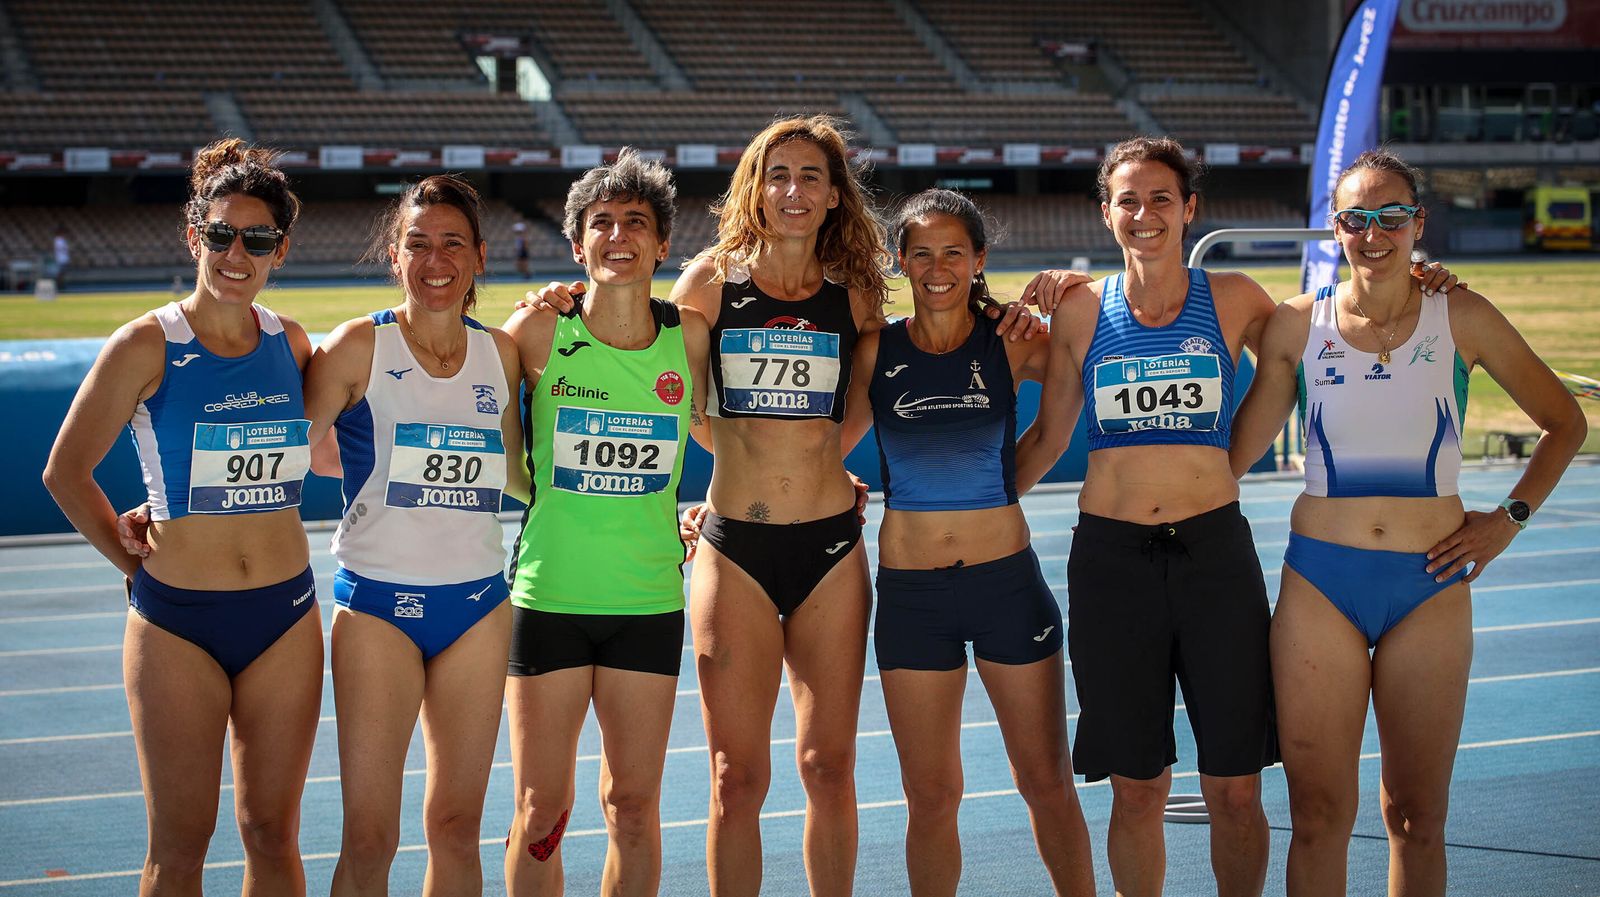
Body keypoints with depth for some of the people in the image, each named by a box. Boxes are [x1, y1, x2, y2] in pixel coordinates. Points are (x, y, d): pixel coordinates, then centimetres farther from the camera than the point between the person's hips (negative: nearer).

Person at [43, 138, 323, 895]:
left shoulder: (290, 342, 5)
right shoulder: (147, 346, -8)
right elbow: (65, 472, -2)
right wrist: (135, 562, 0)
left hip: (285, 612, 4)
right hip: (177, 620, -3)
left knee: (273, 832, 9)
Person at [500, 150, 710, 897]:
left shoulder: (688, 336, 0)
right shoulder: (539, 331, -5)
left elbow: (720, 430, 18)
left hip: (649, 601, 1)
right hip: (548, 596, -1)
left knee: (634, 806, 6)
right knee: (541, 810, 3)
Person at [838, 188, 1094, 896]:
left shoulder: (1011, 344, -2)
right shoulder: (876, 351, 1)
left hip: (1008, 579, -1)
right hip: (910, 591, 1)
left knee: (1047, 783, 6)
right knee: (930, 797, 7)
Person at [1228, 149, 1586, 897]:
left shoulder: (1461, 320, -1)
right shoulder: (1298, 324, 1)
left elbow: (1564, 424, 10)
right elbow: (1234, 454, 8)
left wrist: (1509, 519, 2)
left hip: (1430, 589, 0)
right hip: (1320, 583, 0)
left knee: (1417, 817, 7)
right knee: (1318, 815, 0)